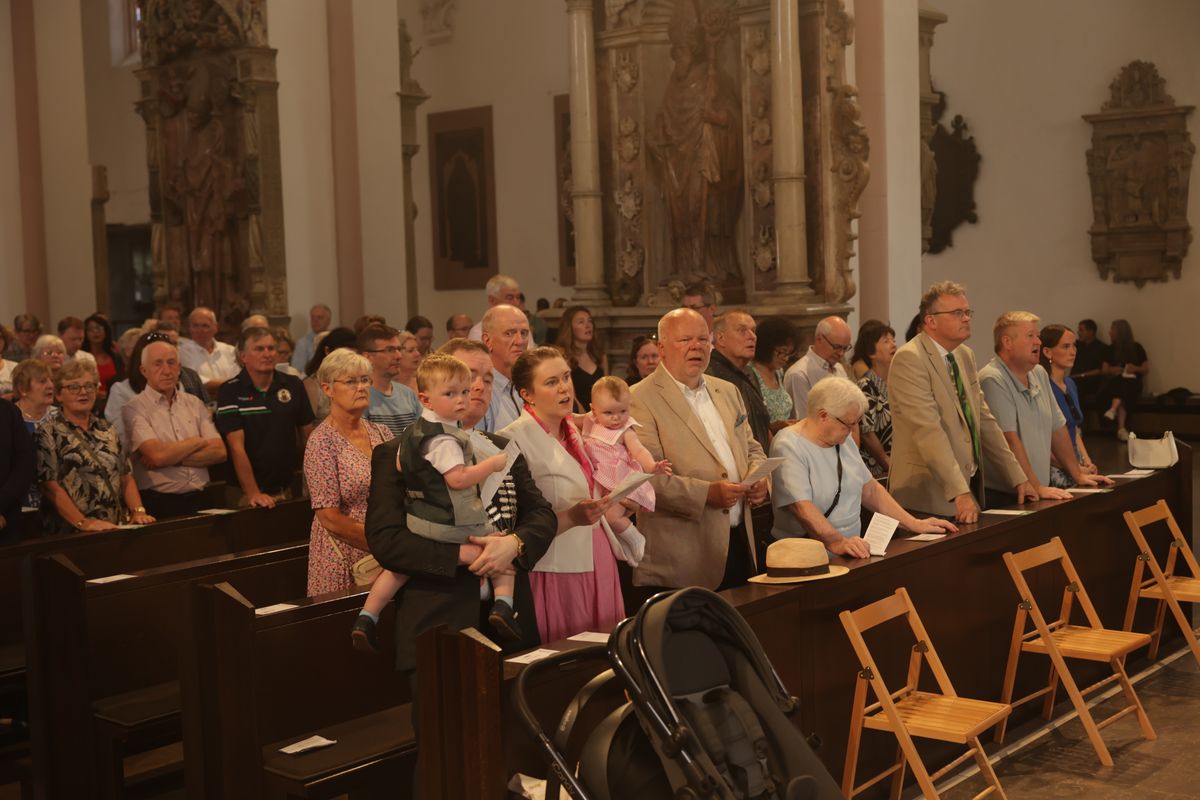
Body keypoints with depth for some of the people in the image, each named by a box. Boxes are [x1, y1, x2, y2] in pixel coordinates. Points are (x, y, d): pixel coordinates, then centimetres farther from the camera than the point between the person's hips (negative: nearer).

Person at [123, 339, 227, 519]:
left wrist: (172, 457, -7)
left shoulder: (194, 404, 14)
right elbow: (157, 455, -13)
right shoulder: (134, 408, 1)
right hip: (158, 505, -4)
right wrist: (198, 442, 1)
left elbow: (219, 452, 4)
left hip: (198, 501, 4)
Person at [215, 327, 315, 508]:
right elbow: (237, 447, -13)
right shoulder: (230, 391, -7)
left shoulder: (293, 385, 4)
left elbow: (307, 434, 10)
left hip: (286, 490, 3)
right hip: (245, 494, -3)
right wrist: (253, 494, -20)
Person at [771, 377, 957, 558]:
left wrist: (914, 524, 11)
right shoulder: (789, 447, -12)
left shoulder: (843, 439, 14)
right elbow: (801, 507, -24)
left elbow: (870, 489, 20)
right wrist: (837, 543, -36)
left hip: (852, 552, 8)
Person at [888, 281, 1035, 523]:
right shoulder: (909, 359, -15)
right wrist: (960, 492, -28)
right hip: (928, 496, -7)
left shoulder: (966, 356, 11)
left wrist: (1017, 478, 12)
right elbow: (929, 430, -22)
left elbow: (984, 420, 16)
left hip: (968, 486, 7)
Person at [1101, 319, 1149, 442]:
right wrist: (1112, 370, -8)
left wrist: (1136, 369, -13)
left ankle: (1113, 409, -62)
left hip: (1133, 383, -1)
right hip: (1115, 383, 1)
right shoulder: (1111, 349, 14)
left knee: (1123, 385, -36)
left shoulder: (1137, 348, 6)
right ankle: (1122, 428, -48)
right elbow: (1105, 369, 14)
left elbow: (1146, 369, 7)